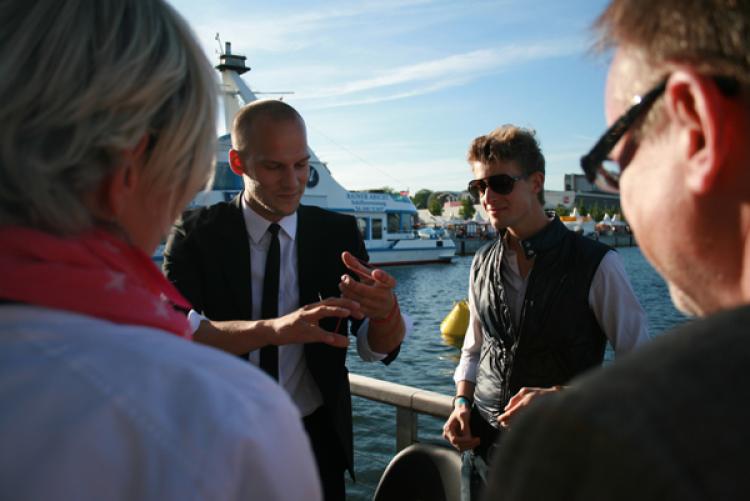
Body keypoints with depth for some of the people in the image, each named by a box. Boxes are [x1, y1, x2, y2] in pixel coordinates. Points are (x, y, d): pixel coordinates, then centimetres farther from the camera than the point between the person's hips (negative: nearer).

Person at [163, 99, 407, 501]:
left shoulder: (339, 233, -6)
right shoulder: (197, 234, -9)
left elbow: (380, 348, -11)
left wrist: (385, 310, -34)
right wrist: (272, 329, -40)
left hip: (318, 438, 2)